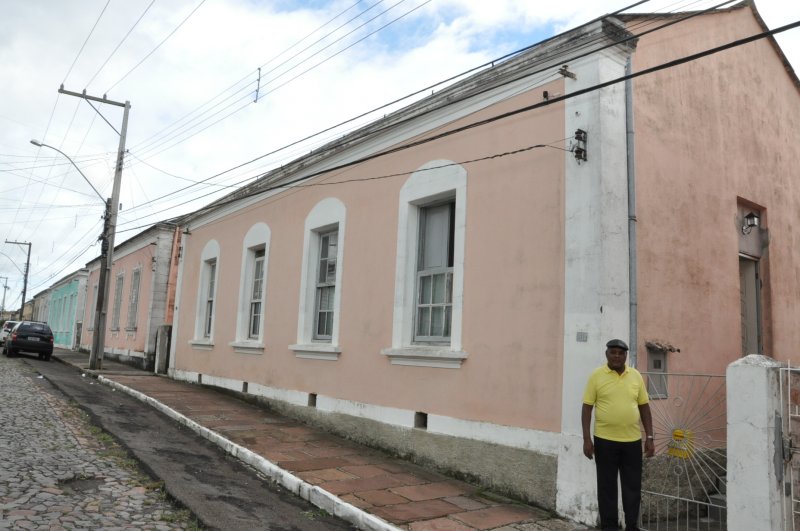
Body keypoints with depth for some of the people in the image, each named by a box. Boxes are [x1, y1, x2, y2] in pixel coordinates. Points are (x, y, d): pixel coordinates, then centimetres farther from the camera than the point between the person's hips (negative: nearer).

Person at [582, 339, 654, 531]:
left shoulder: (636, 376, 5)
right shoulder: (596, 376, -4)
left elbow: (644, 407, 9)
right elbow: (587, 408, -4)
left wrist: (650, 437, 5)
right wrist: (586, 439, -8)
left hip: (632, 441, 3)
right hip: (605, 440, -2)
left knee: (633, 487, 10)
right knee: (607, 487, 7)